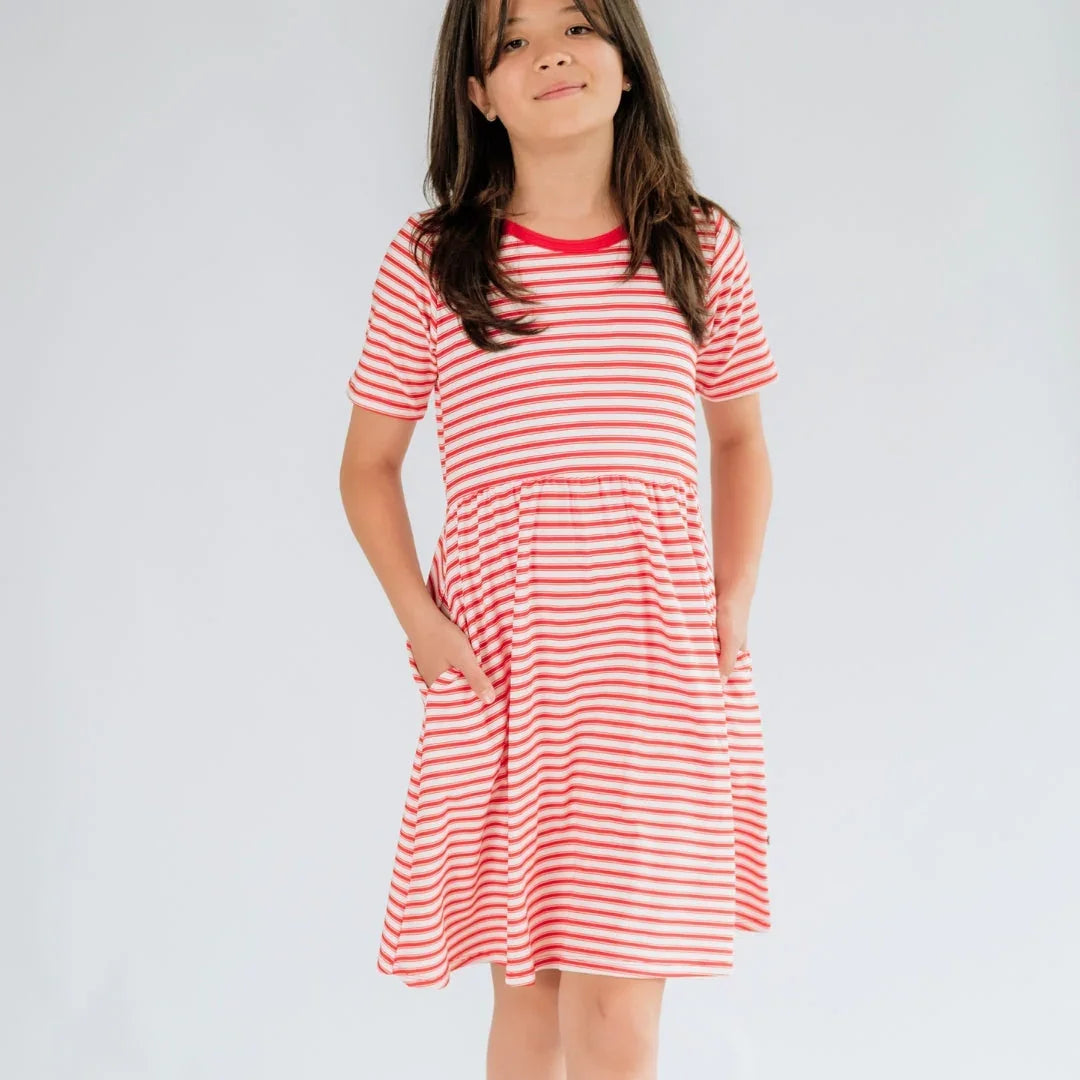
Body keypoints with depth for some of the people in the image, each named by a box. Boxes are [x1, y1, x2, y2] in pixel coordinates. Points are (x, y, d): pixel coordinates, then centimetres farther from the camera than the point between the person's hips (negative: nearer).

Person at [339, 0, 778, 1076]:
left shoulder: (701, 246, 5)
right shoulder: (430, 260, 0)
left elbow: (739, 435, 18)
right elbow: (369, 465, 9)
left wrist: (737, 601, 6)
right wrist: (415, 616, -3)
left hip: (661, 668, 1)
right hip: (496, 666, 0)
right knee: (528, 987, 9)